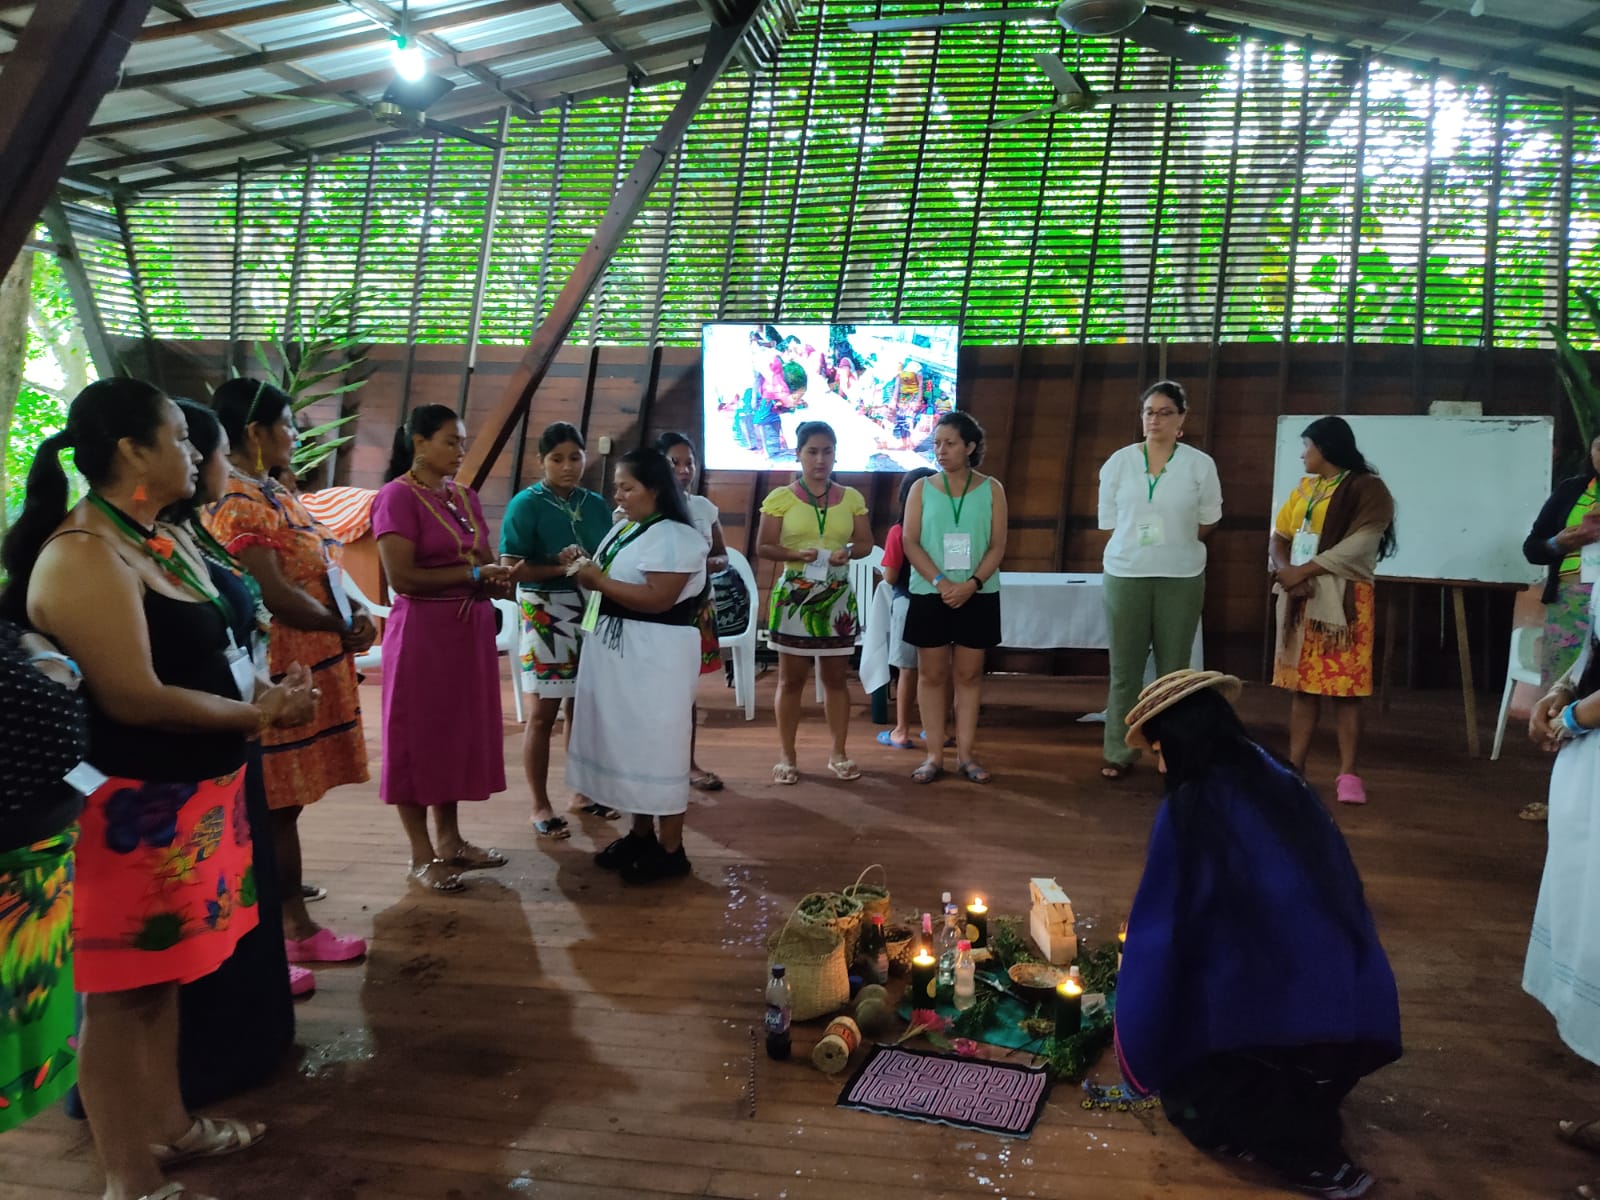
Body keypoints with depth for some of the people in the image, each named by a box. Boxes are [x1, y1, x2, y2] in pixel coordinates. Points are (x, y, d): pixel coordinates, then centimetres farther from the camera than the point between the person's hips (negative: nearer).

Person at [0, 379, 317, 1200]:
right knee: (121, 993, 6)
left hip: (191, 790, 9)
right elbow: (137, 699, -24)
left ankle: (167, 1125, 37)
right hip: (130, 808, -9)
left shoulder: (164, 538, 11)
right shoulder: (84, 556, -20)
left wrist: (265, 688, 0)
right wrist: (258, 717, -13)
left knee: (161, 975, 21)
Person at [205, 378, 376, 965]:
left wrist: (356, 615, -3)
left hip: (312, 670, 10)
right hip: (278, 678, -10)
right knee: (266, 812, 0)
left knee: (286, 805, 16)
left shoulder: (270, 493, 15)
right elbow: (275, 593, -23)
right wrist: (345, 628, -9)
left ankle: (295, 926, 26)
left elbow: (316, 571, 16)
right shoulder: (237, 502, -17)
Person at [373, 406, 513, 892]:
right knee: (419, 736, 2)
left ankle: (450, 839, 26)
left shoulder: (465, 496, 11)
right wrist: (472, 573, -15)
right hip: (423, 631, -7)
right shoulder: (397, 496, -11)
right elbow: (401, 578, -19)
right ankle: (422, 855, 13)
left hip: (470, 628, 8)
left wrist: (496, 580, -7)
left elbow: (485, 560, 16)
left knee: (461, 730, 13)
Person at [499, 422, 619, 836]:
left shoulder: (596, 504, 7)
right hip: (546, 615, -5)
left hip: (593, 614, 5)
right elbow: (513, 569, -13)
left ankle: (581, 793, 27)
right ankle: (541, 806, 13)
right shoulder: (526, 504, -7)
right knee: (544, 712, 2)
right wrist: (566, 567, -20)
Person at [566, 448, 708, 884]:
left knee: (657, 747, -2)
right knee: (628, 743, 14)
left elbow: (656, 599, -24)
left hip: (655, 657, -9)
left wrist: (598, 581, -20)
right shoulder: (624, 528, 13)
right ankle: (639, 834, 27)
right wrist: (585, 568, -1)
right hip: (617, 652, 9)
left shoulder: (675, 536, -16)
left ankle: (670, 850, 9)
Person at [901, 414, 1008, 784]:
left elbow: (998, 546, -2)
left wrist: (971, 584, -16)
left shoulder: (991, 489, 3)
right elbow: (911, 543, -3)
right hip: (929, 595, 1)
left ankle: (966, 754, 11)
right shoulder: (921, 489, 4)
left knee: (968, 674, 5)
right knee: (932, 674, 3)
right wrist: (940, 582, -16)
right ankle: (934, 755, 9)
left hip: (978, 596, 0)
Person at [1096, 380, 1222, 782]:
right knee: (1124, 668, 4)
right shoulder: (1118, 462, 3)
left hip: (1181, 577, 0)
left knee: (1174, 668, 7)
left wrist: (1173, 544, 5)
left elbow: (1208, 522, 10)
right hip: (1125, 574, 1)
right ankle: (1119, 753, 11)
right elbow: (1109, 521, 6)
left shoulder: (1200, 465, 0)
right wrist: (1140, 546, 1)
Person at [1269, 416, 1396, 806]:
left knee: (1346, 688, -6)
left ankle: (1348, 774, -2)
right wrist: (1286, 572, -10)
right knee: (1302, 685, 7)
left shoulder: (1367, 489, -6)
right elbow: (1279, 537, 10)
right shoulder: (1304, 488, 15)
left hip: (1343, 599, -6)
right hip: (1301, 599, 6)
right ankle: (1294, 766, 11)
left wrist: (1303, 571, -18)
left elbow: (1356, 548, -17)